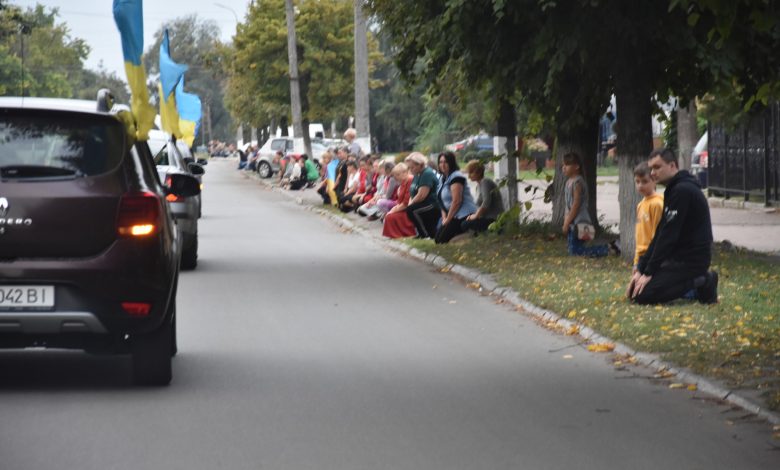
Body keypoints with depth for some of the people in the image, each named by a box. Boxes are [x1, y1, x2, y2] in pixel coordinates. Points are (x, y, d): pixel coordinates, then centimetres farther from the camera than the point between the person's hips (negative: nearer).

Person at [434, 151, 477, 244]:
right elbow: (443, 202, 18)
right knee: (438, 239, 2)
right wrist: (444, 217, 3)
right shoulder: (444, 178, 17)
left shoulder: (456, 177, -12)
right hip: (455, 217, 10)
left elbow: (456, 201, -19)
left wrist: (448, 219, -13)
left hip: (464, 216, -10)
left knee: (443, 240, -17)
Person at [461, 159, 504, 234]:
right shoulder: (479, 185, 20)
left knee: (465, 225, -22)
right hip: (487, 218, 10)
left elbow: (486, 203, -21)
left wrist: (476, 215, -11)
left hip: (493, 219, -10)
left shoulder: (485, 182, -10)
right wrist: (474, 215, 4)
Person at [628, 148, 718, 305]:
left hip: (691, 259, -10)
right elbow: (660, 234, 14)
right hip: (681, 255, 10)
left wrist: (649, 272, -18)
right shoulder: (674, 190, 14)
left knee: (642, 294, -18)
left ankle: (701, 284, -8)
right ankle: (699, 281, 9)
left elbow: (668, 236, -20)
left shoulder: (682, 191, -18)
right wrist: (641, 269, 7)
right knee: (634, 289, 9)